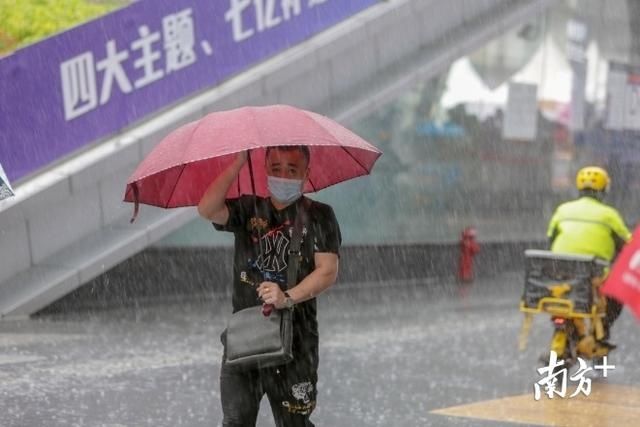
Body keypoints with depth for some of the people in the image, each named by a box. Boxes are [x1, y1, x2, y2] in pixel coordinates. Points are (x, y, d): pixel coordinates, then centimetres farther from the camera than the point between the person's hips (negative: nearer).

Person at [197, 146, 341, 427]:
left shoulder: (318, 215, 3)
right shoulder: (249, 210, 11)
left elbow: (328, 271, -8)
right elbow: (207, 210, -8)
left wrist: (288, 297, -24)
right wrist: (239, 162, -9)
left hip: (294, 333, -2)